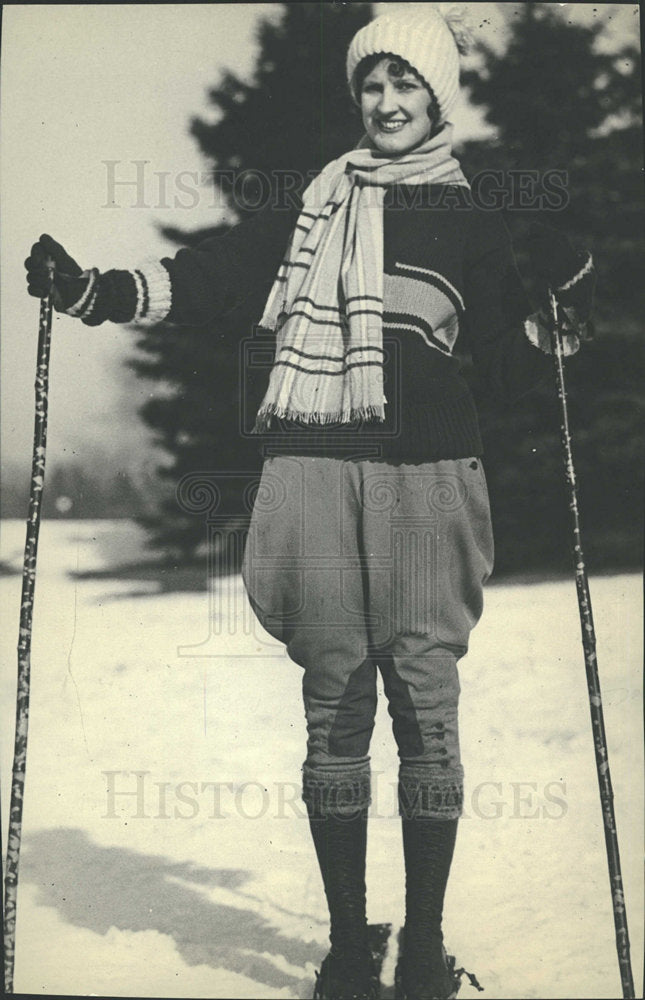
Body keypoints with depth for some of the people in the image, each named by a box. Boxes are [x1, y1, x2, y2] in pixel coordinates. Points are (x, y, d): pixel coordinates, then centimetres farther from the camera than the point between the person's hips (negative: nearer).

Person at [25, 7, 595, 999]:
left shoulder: (472, 218, 13)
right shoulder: (317, 200, 17)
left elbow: (514, 370, 10)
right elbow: (209, 275, 15)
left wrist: (565, 296, -7)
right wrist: (91, 289, 4)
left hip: (424, 470, -1)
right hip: (314, 466, 1)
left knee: (424, 704, -5)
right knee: (335, 705, 0)